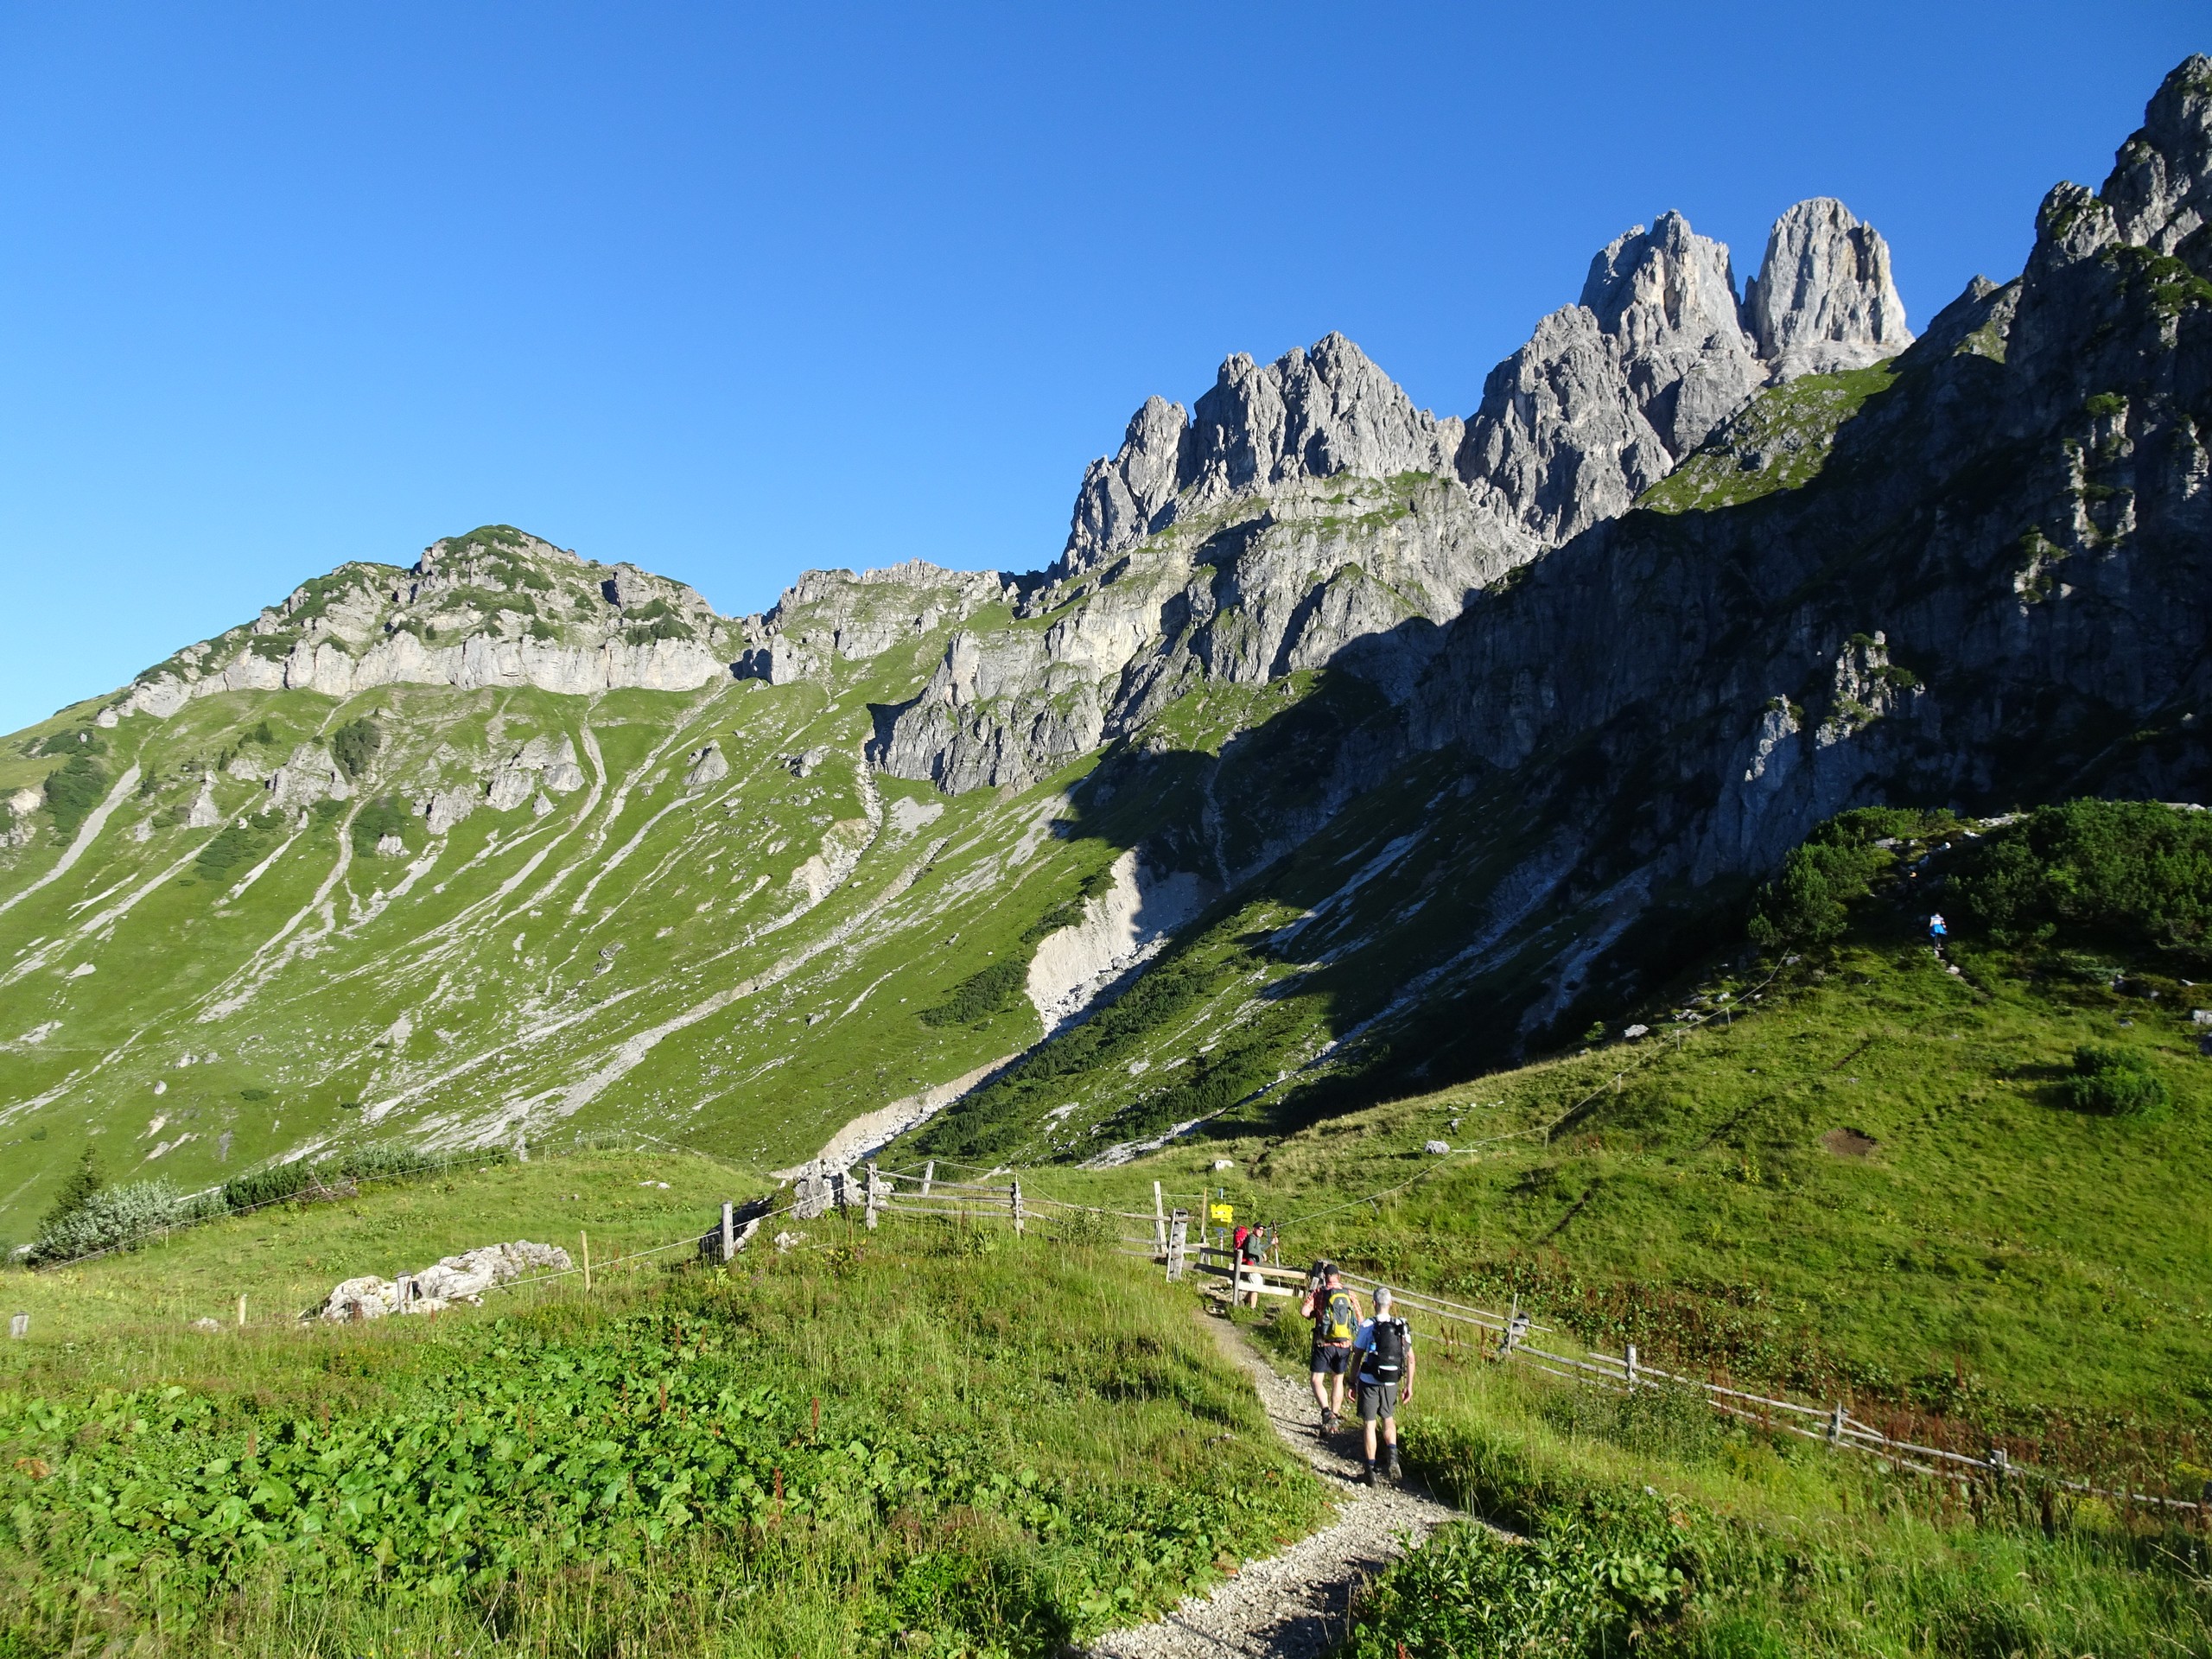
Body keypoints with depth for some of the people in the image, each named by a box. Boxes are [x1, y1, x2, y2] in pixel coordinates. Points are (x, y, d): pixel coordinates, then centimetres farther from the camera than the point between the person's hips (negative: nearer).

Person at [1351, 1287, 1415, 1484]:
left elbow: (1357, 1355, -7)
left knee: (1369, 1425, 6)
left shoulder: (1368, 1326, -10)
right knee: (1388, 1420, 24)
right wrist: (1409, 1386, 9)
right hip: (1392, 1382, 4)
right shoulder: (1402, 1327, 0)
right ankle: (1393, 1459, 5)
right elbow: (1410, 1358, 1)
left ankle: (1370, 1471, 7)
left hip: (1370, 1381, -3)